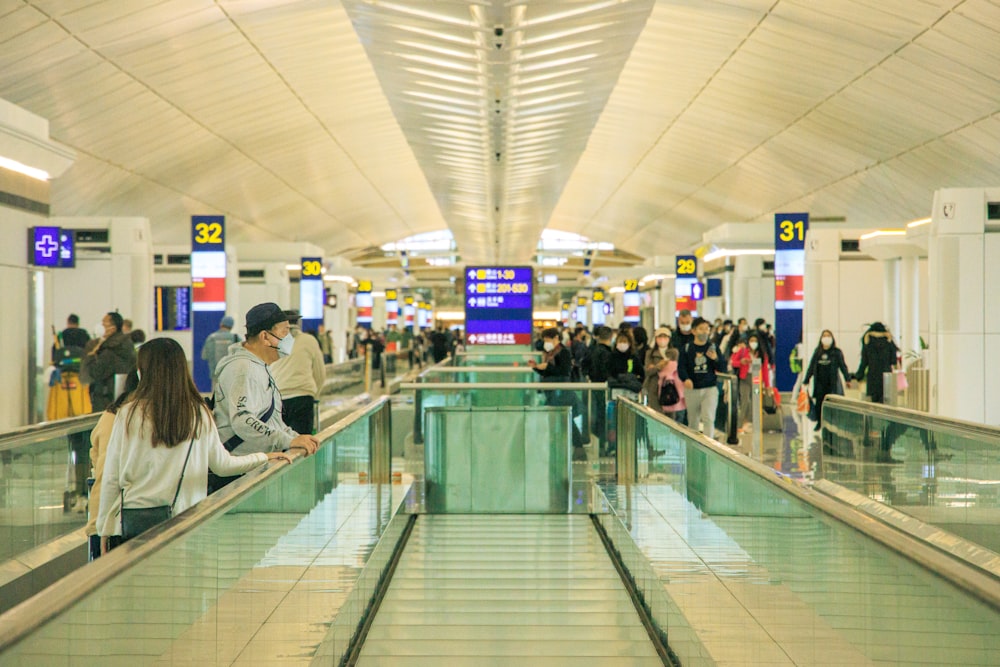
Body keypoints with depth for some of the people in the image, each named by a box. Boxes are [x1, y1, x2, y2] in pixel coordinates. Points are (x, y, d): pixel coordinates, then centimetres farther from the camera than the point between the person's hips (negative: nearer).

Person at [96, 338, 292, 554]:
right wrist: (265, 457, 25)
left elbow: (111, 479, 0)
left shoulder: (129, 414, -5)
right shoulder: (200, 414, 1)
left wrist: (104, 529, 9)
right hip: (181, 523, 2)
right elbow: (222, 465, 10)